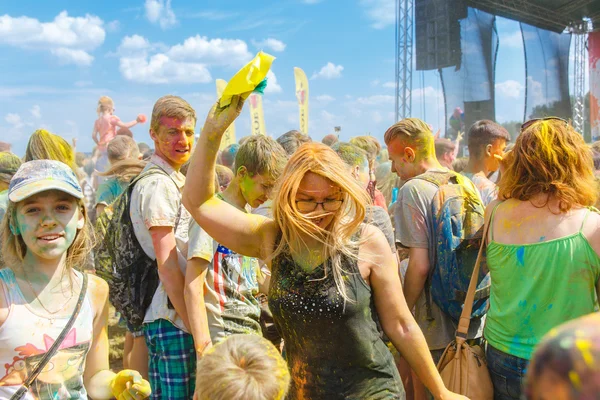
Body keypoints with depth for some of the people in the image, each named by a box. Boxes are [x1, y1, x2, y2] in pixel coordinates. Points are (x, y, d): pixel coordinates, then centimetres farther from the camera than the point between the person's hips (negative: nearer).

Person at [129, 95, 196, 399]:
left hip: (172, 315, 9)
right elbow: (166, 262, -19)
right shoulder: (158, 183, -15)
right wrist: (193, 326, -17)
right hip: (174, 317, -9)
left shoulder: (175, 180, 16)